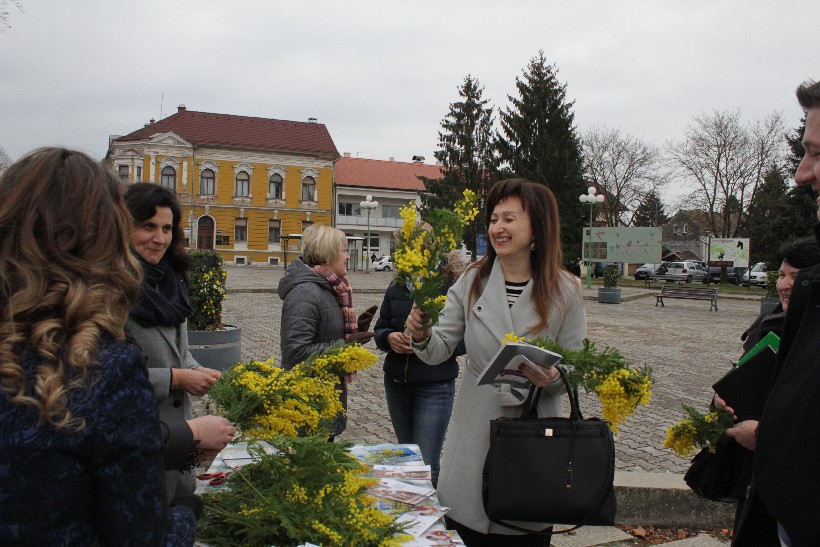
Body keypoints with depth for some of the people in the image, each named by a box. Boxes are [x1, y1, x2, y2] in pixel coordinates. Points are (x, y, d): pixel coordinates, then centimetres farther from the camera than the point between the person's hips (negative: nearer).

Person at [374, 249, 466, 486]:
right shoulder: (396, 290, 5)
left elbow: (464, 341, -13)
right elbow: (379, 329, 11)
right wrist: (389, 338, -12)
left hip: (435, 386, -5)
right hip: (397, 383, 6)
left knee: (426, 464, -4)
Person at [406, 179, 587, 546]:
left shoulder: (564, 291, -5)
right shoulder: (471, 282, 0)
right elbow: (441, 349, -3)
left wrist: (553, 377, -23)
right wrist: (422, 335, -23)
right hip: (474, 431, 2)